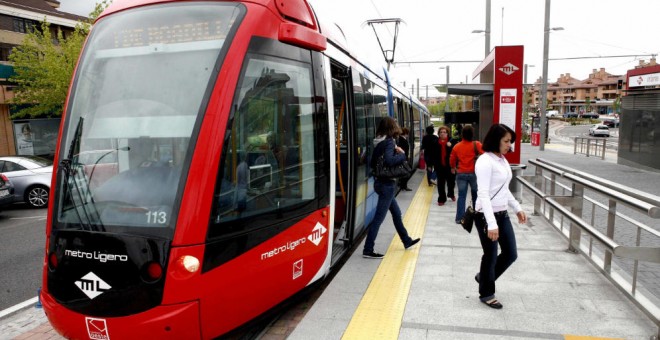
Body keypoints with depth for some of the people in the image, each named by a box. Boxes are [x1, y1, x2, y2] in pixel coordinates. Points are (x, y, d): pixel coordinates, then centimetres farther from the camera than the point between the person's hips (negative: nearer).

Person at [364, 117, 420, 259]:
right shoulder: (389, 142, -16)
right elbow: (389, 160, -31)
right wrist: (402, 154, -14)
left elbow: (373, 163, 11)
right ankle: (368, 250, 1)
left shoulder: (379, 142, 8)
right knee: (379, 218, -4)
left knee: (396, 213, 21)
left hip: (381, 182, 9)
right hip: (387, 184, -9)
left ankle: (407, 241, 37)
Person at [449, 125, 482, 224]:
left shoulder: (456, 146, 3)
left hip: (461, 174, 2)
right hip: (474, 173, -2)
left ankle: (460, 218, 1)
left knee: (461, 196, 4)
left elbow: (452, 160, 13)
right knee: (476, 195, 15)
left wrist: (453, 168, 32)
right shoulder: (476, 145, -7)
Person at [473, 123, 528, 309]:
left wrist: (517, 208, 18)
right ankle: (486, 293, 27)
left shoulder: (503, 160, 9)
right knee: (491, 256, 6)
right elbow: (483, 194, -24)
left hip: (502, 215, 9)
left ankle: (484, 277, 37)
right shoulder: (485, 161, -18)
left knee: (511, 254, 14)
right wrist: (491, 224, -29)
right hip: (486, 216, -8)